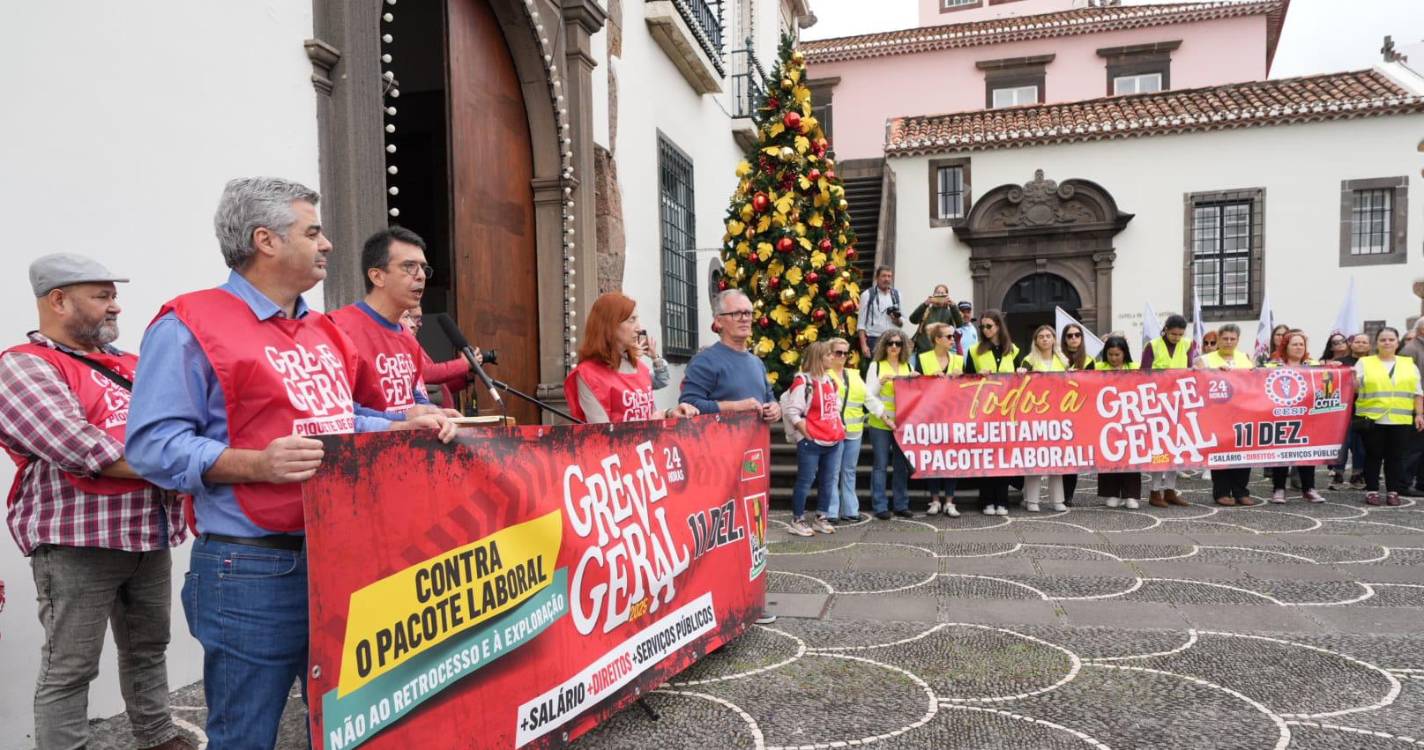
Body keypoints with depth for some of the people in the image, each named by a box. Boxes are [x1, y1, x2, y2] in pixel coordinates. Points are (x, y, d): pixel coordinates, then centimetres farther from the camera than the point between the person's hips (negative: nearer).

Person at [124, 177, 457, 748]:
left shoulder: (324, 332, 15)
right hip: (252, 570, -7)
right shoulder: (190, 326, -10)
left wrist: (406, 428, 5)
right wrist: (258, 464, -29)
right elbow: (154, 445, -16)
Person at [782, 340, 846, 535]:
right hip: (811, 443, -8)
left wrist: (840, 424, 15)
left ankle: (821, 519, 24)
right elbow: (791, 411, -17)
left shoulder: (830, 380, 13)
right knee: (805, 482, 0)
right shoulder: (803, 381, -14)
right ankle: (797, 521, 10)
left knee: (828, 481, 12)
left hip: (833, 441, 8)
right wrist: (806, 433, -14)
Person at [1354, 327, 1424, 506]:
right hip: (1372, 419, -2)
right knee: (1373, 456, 2)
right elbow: (1354, 387, 0)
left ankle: (1393, 492, 13)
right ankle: (1371, 491, 9)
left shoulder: (1409, 364, 12)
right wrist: (1353, 379, -21)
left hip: (1401, 421, 2)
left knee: (1396, 457, 5)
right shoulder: (1364, 363, 5)